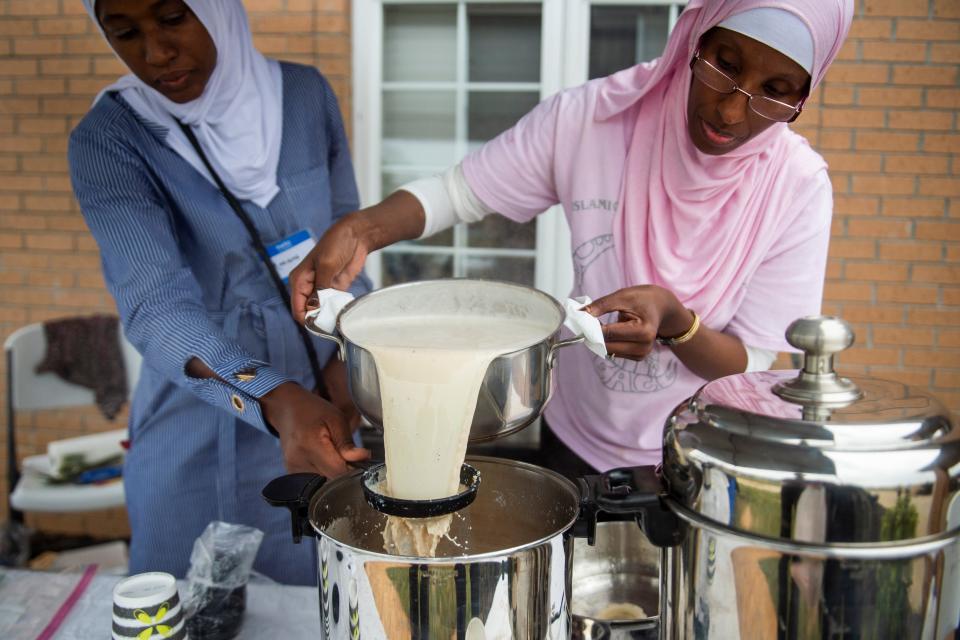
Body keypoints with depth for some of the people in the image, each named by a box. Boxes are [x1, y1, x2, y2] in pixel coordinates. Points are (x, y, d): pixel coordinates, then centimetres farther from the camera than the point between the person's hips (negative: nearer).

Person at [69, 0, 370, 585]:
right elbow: (155, 305, -24)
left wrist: (344, 355, -10)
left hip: (326, 422, 3)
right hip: (198, 446, -2)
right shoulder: (108, 140, -12)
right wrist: (275, 399, -41)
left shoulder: (305, 95, -3)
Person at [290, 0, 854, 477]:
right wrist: (363, 229, -28)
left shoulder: (797, 187, -19)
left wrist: (676, 321, -36)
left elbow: (762, 368, -16)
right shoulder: (589, 118, -19)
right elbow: (457, 191, -9)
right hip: (575, 441, 1)